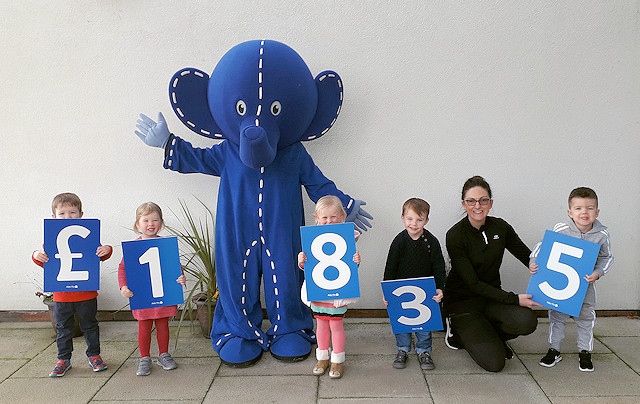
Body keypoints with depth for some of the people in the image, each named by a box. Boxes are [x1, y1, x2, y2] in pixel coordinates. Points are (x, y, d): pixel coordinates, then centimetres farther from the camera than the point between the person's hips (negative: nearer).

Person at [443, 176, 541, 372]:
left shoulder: (500, 227, -4)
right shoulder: (455, 235, -18)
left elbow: (529, 257, 5)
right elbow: (472, 283, -21)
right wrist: (514, 300, -26)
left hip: (492, 296, 5)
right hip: (463, 301, -4)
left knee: (526, 321, -27)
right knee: (494, 362, -16)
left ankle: (488, 334, 5)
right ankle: (457, 331, 12)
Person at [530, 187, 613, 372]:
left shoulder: (602, 234, -13)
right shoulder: (561, 229, -18)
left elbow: (607, 257, 0)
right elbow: (543, 245, -8)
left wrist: (598, 272, -16)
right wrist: (533, 262, -20)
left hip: (585, 283, 1)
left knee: (586, 317, 12)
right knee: (557, 315, 9)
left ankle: (585, 352, 29)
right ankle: (554, 350, 23)